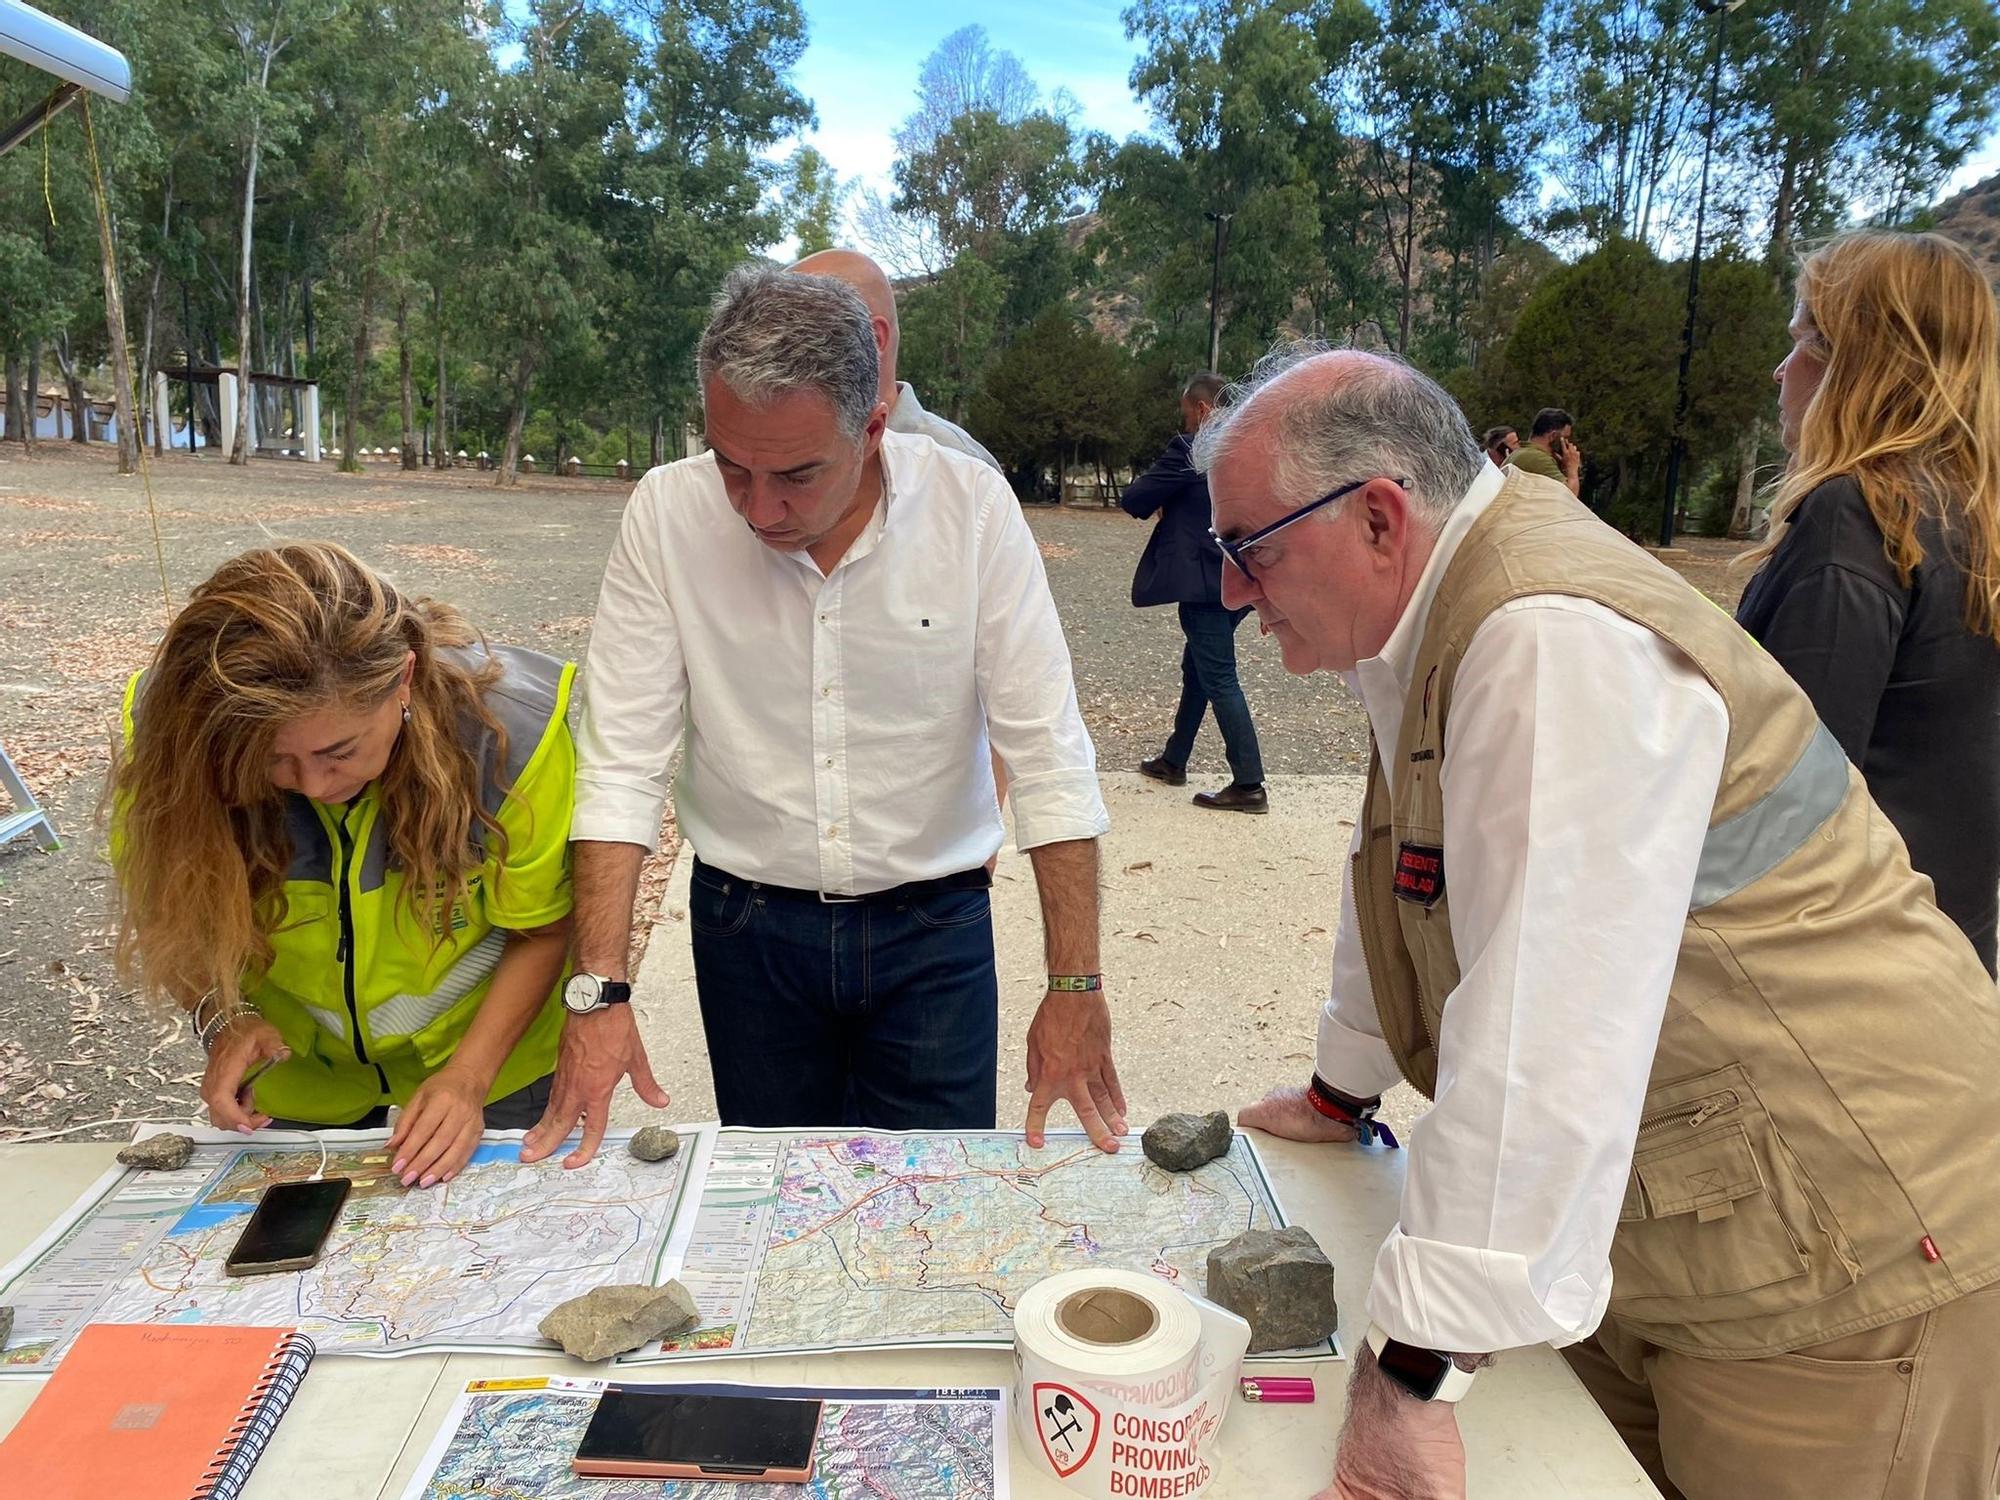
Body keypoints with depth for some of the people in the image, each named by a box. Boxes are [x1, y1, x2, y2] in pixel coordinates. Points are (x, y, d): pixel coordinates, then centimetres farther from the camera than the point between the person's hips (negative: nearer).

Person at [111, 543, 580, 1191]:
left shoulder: (510, 729, -33)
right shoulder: (171, 728, -27)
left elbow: (542, 929, -17)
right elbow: (177, 918, -9)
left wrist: (469, 1078, -25)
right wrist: (222, 1015, -26)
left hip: (488, 1047, -1)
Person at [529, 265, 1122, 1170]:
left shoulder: (973, 506, -14)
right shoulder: (668, 513, -12)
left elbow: (1047, 754, -13)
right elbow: (620, 762, -11)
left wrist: (1075, 986, -16)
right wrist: (599, 991, -18)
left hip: (932, 925, 0)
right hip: (746, 921, 1)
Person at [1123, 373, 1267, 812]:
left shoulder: (1191, 449, -14)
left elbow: (1134, 499, -11)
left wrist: (1158, 503, 10)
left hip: (1205, 582, -9)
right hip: (1239, 581, 9)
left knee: (1219, 679, -5)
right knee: (1196, 670, 21)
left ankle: (1249, 785, -5)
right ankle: (1173, 761, 35)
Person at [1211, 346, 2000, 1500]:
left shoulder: (1556, 646, -28)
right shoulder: (1439, 606, 3)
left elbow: (1544, 1046, -32)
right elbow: (1407, 870, 14)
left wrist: (1414, 1373, -28)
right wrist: (1342, 1093, 23)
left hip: (1842, 1256, -8)